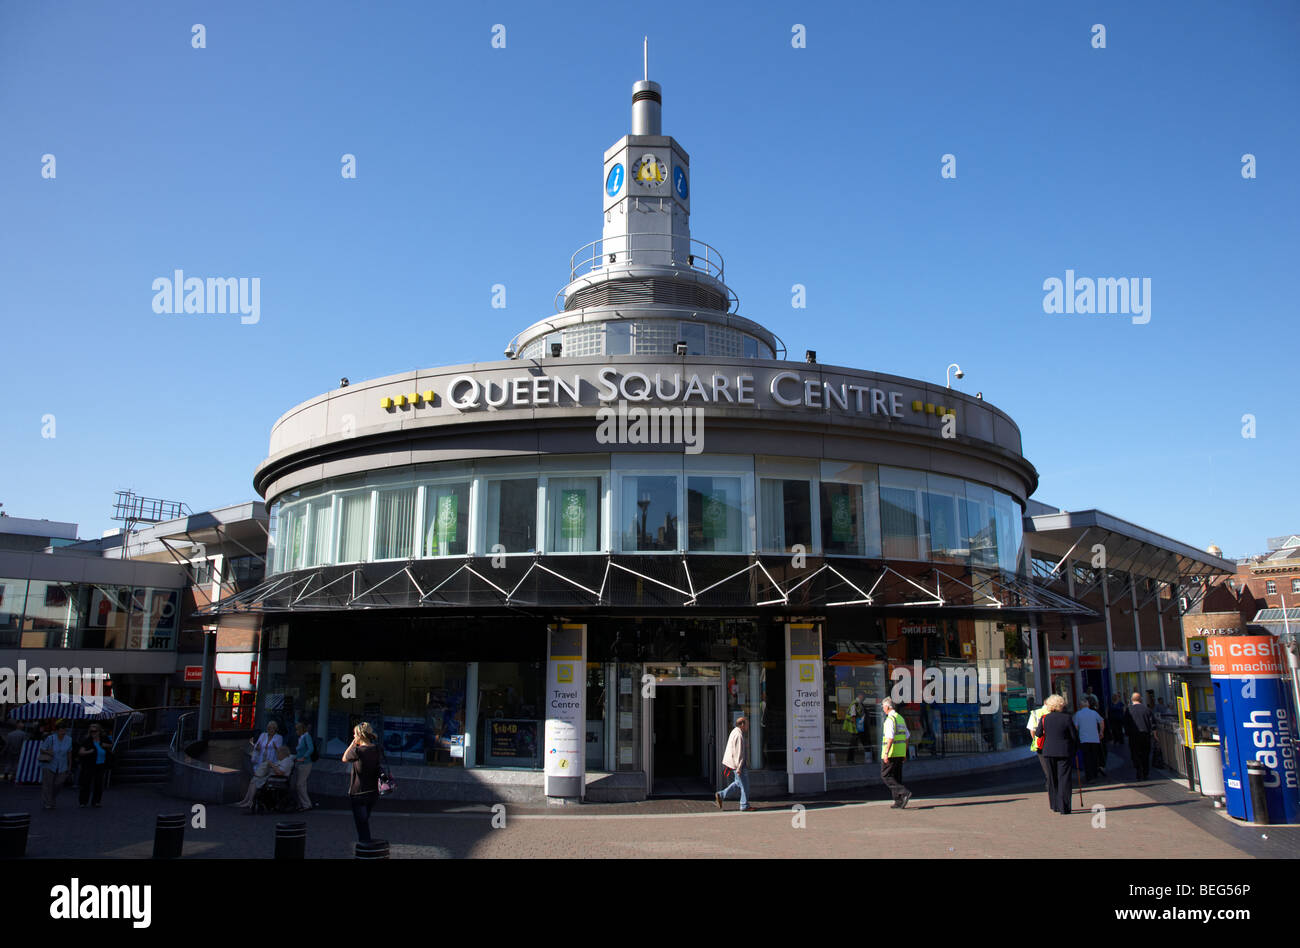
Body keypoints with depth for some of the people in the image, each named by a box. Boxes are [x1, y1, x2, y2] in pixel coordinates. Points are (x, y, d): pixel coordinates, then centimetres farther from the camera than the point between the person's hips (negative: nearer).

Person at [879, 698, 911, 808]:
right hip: (900, 753, 9)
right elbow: (907, 737, 17)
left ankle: (904, 792, -15)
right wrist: (904, 753, 21)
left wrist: (886, 753, -23)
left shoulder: (890, 719, -14)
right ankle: (899, 802, 9)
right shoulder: (901, 718, 14)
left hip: (891, 754, -9)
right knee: (897, 777, 12)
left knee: (886, 776, -2)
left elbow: (890, 738, -23)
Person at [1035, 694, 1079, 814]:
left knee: (1052, 778, 16)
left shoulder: (1044, 718, -1)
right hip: (1065, 751, -3)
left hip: (1049, 751, 3)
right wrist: (1075, 749, 11)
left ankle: (1055, 805, 23)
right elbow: (1074, 736, -5)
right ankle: (1064, 808, -4)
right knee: (1064, 779, 0)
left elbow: (1038, 734, 6)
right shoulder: (1066, 718, -9)